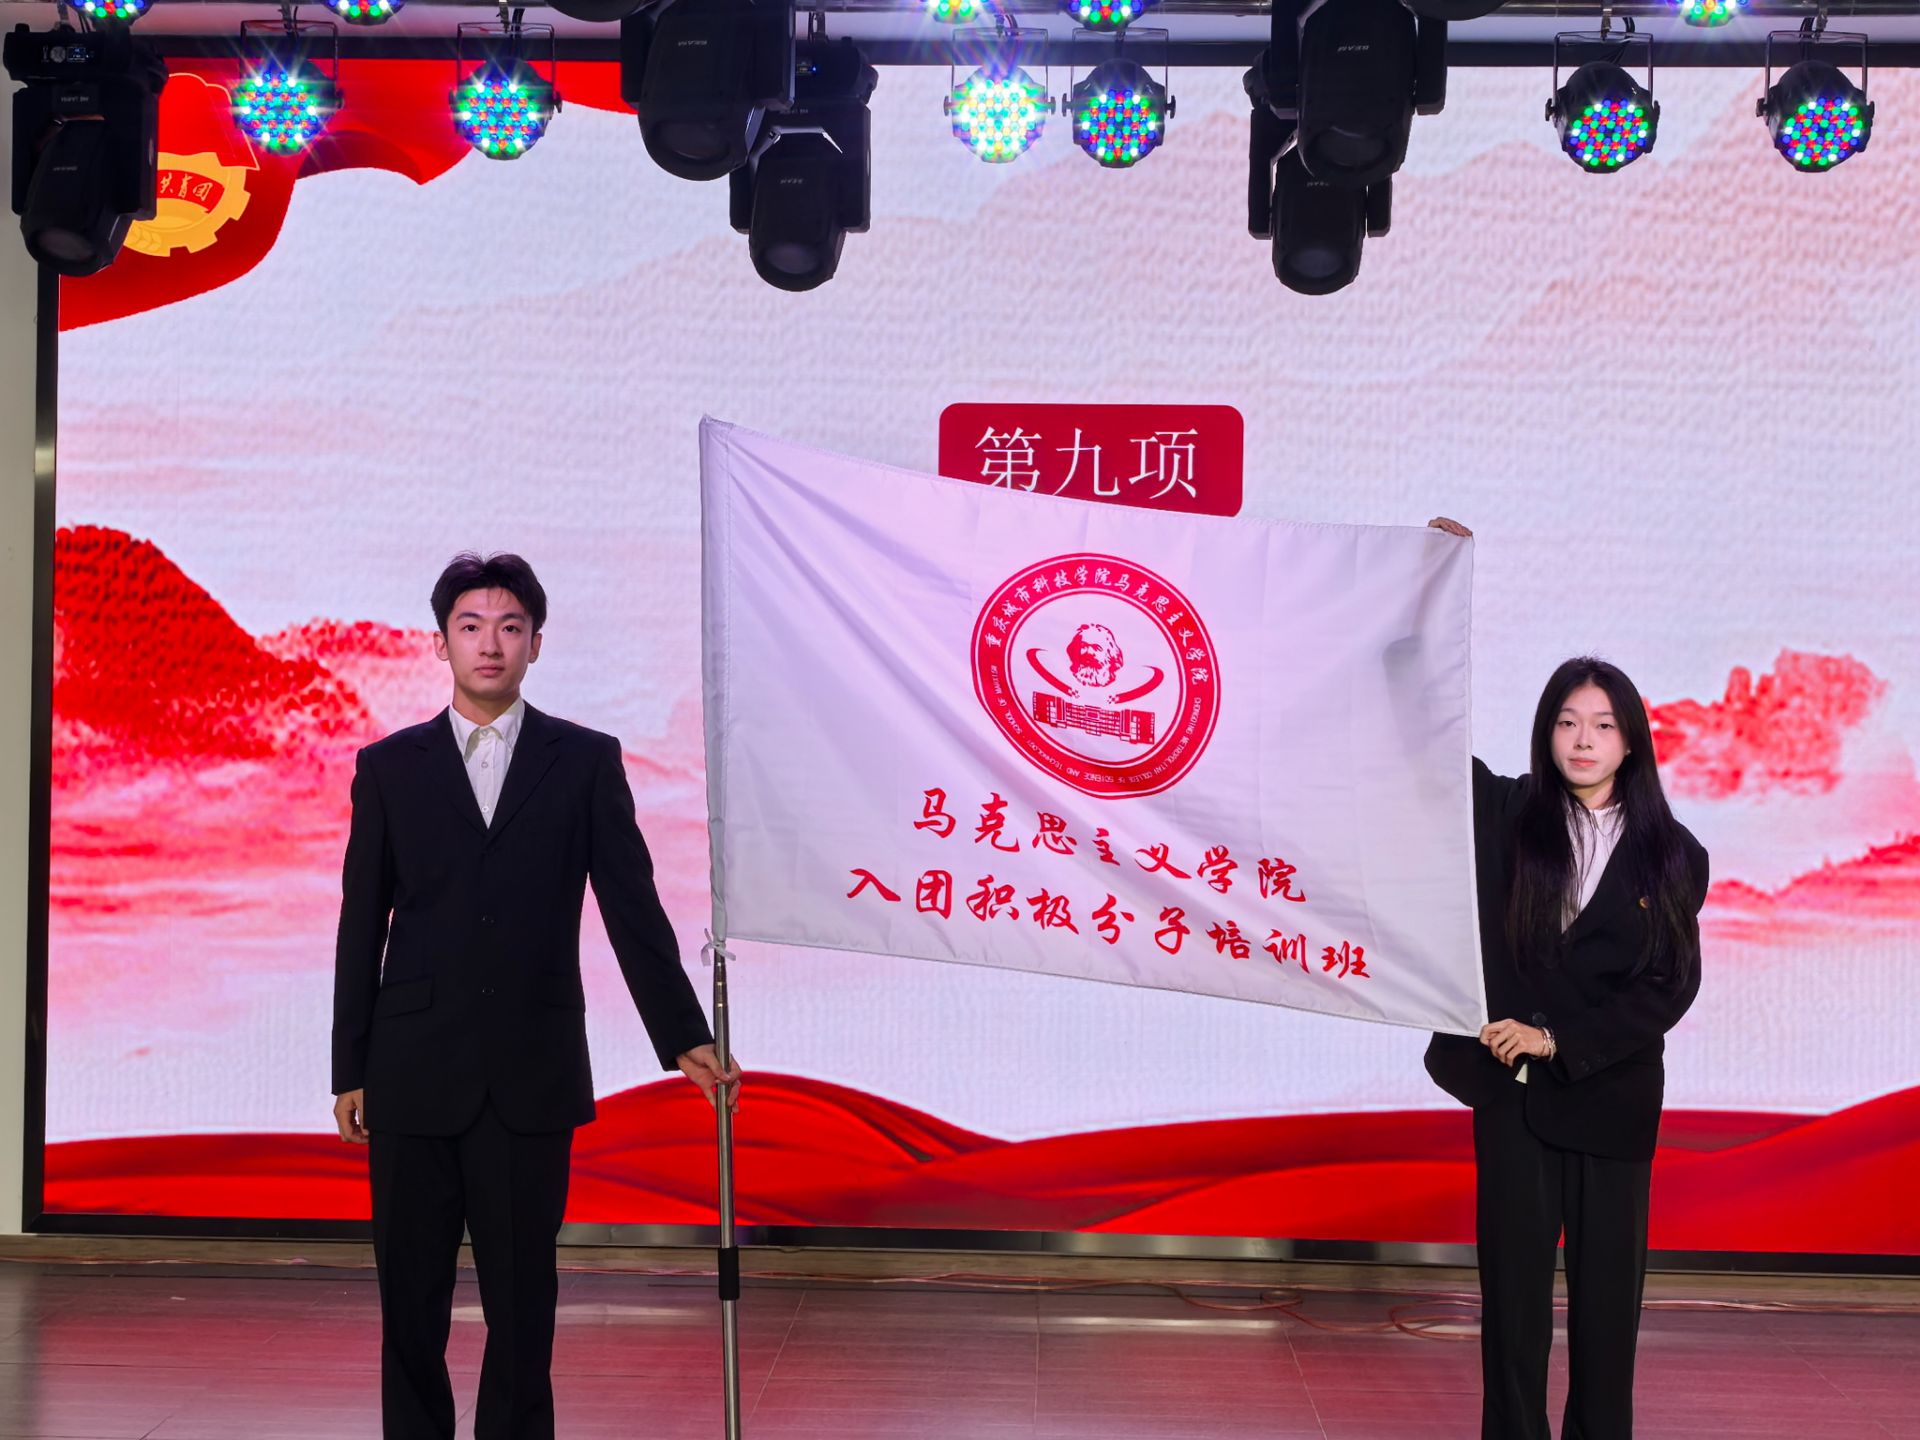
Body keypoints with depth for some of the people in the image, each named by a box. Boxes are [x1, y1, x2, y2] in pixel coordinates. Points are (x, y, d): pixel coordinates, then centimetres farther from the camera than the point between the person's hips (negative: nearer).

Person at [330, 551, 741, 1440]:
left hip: (531, 1075, -1)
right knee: (411, 1297, 7)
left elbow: (631, 907, 3)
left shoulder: (586, 762, 4)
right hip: (414, 1074, 1)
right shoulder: (389, 766, 6)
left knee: (523, 1297, 4)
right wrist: (348, 1072, 5)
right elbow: (362, 926, 7)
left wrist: (684, 1038, -2)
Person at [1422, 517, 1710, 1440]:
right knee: (1514, 1277, 4)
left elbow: (1672, 986, -2)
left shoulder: (1670, 857, 2)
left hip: (1611, 1094, 0)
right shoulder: (1508, 817, 3)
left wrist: (1560, 1039, -11)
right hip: (1512, 1086, 0)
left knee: (1607, 1281, 7)